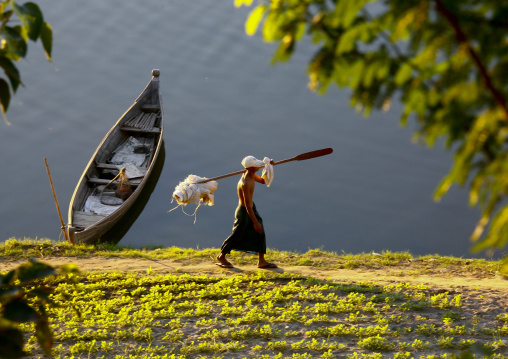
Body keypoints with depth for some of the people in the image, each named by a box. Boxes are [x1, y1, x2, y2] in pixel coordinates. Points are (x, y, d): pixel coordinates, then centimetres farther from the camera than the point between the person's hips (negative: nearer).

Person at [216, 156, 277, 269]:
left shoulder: (251, 175, -3)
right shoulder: (245, 184, -32)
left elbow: (263, 181, 18)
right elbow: (247, 205, -31)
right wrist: (255, 222, -28)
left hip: (252, 208, 9)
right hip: (243, 211, -9)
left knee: (260, 233, 9)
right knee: (237, 236, 6)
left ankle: (261, 261, 16)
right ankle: (221, 257, 26)